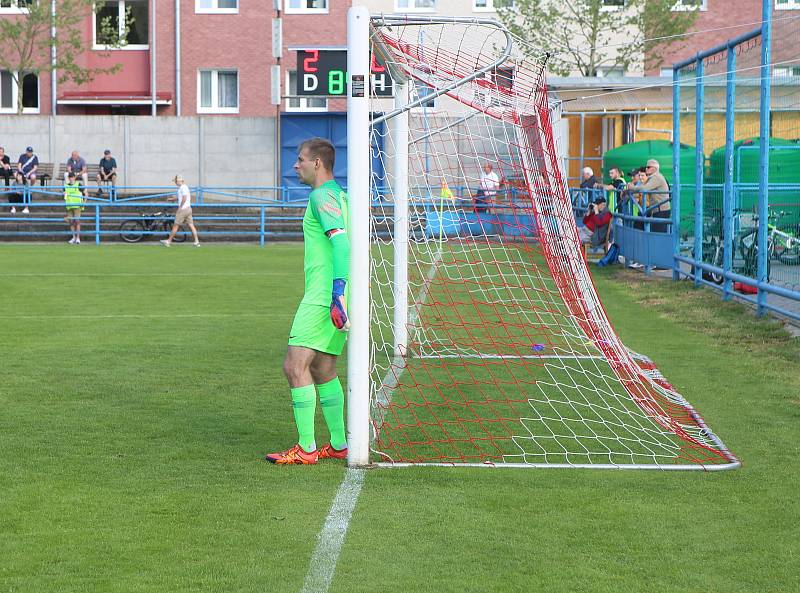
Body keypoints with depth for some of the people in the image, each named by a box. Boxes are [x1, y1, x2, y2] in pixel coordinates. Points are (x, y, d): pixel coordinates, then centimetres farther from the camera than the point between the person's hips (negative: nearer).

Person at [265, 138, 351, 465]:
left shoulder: (322, 196, -10)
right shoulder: (339, 195, 20)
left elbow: (340, 240, -22)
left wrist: (338, 288, -29)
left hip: (322, 297, -10)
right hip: (327, 297, 10)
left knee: (295, 365, -10)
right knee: (322, 370, 16)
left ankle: (306, 449, -10)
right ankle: (339, 445, 20)